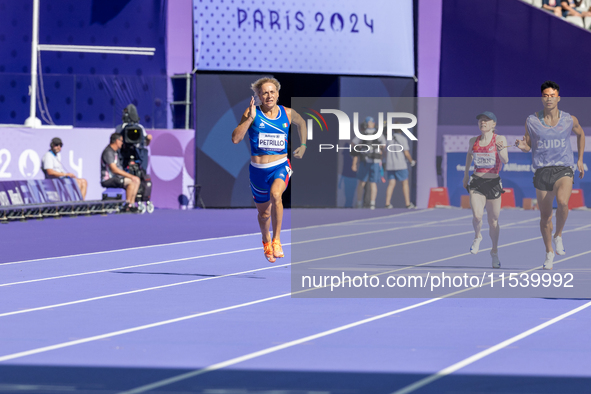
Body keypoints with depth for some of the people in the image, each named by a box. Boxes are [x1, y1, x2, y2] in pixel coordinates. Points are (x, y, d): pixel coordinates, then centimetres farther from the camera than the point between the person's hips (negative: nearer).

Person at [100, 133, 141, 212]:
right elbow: (114, 169, -23)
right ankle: (127, 205, -19)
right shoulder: (108, 152, -16)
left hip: (116, 178, 10)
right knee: (130, 181, -25)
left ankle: (132, 204, -3)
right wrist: (130, 176, -21)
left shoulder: (116, 151, 17)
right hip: (108, 180, -10)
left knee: (137, 180, 2)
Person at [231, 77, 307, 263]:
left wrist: (303, 145, 18)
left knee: (275, 194, -32)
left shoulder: (287, 113, 0)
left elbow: (301, 123, 25)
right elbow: (235, 138, -19)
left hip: (281, 166, -1)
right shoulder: (252, 113, -7)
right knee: (264, 213, 14)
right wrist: (250, 118, -25)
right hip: (258, 169, 1)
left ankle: (276, 239, -19)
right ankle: (266, 240, 47)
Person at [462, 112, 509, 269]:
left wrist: (500, 150, -38)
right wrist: (466, 174, 28)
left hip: (493, 183, -1)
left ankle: (494, 252, 27)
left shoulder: (500, 139, -6)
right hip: (476, 183, 1)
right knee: (477, 215, -19)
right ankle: (477, 237, 13)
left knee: (493, 220, 7)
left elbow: (505, 161, -18)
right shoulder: (473, 141, 4)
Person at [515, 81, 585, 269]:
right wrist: (523, 146, -15)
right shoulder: (531, 121, 0)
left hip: (564, 170, -1)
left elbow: (580, 134, 22)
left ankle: (558, 236, -4)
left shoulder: (569, 120, 1)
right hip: (542, 171, 1)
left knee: (563, 202, -30)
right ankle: (549, 253, 26)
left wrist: (580, 160, 21)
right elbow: (528, 146, 9)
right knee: (545, 216, 5)